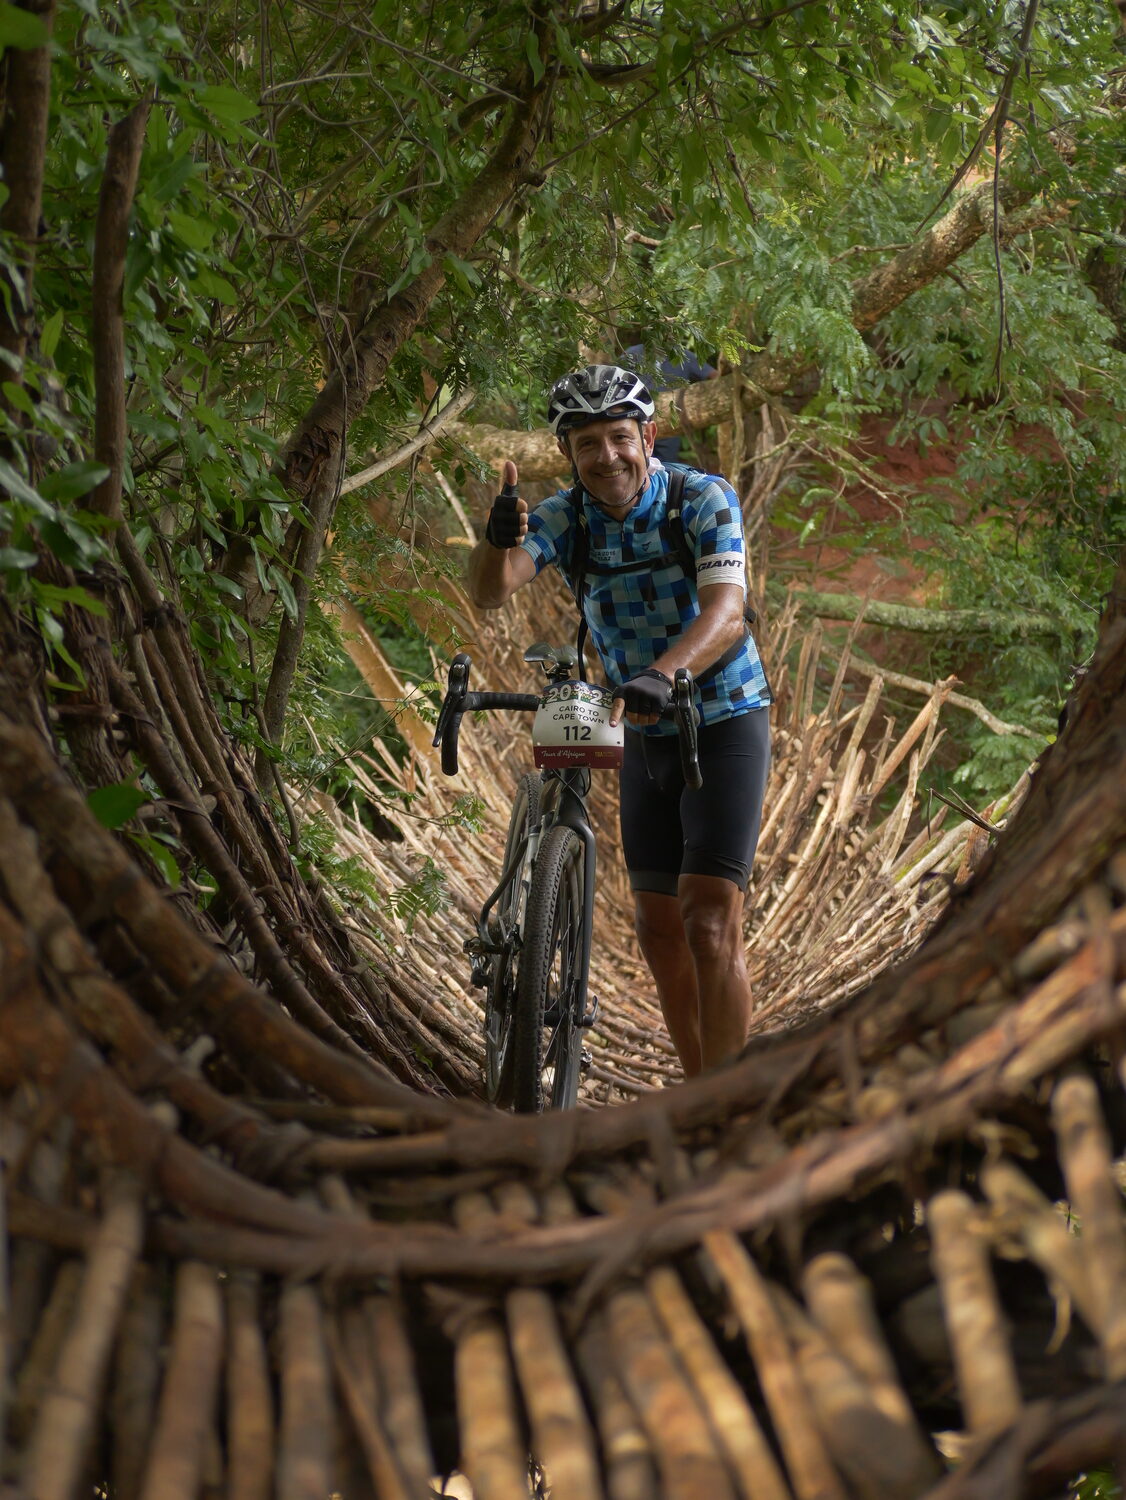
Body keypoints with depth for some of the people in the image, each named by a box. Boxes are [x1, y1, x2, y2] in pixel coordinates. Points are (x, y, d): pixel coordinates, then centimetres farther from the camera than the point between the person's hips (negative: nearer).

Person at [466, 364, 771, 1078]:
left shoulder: (704, 499, -18)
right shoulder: (566, 516, -6)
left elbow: (726, 613, -33)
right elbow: (490, 591, -22)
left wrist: (662, 674, -52)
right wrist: (498, 538, -45)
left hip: (725, 726, -5)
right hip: (646, 738, 5)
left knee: (710, 924, -16)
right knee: (659, 927, 9)